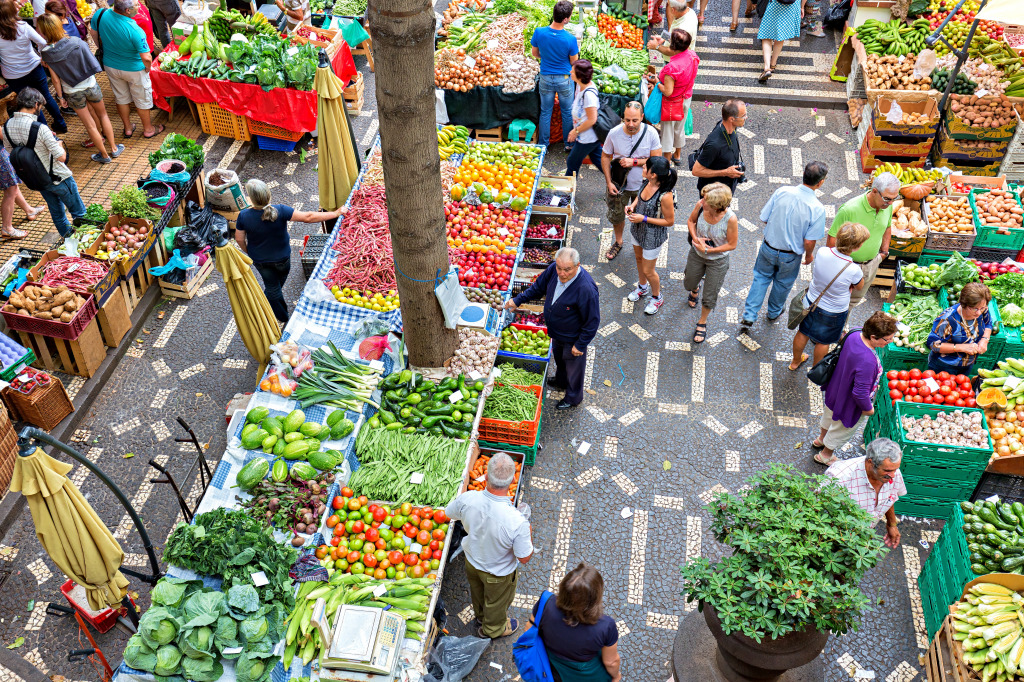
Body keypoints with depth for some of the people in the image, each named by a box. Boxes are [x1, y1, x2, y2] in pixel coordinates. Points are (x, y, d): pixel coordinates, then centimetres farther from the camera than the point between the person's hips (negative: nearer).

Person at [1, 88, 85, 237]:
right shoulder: (40, 128, -29)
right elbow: (61, 157, -27)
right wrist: (59, 143, -4)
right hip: (58, 178, -7)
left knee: (55, 209, 27)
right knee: (78, 210, 13)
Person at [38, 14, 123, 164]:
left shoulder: (46, 53, -18)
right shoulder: (76, 42, -18)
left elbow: (56, 80, -12)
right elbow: (93, 65, -9)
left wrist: (61, 97, 3)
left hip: (73, 93, 0)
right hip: (90, 86, 0)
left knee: (90, 124, 14)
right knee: (102, 114, 24)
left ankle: (104, 155, 26)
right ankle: (114, 148, 29)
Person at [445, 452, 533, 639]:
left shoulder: (467, 499, -33)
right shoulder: (517, 521, -43)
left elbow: (449, 513, -9)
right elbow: (524, 558, -27)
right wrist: (528, 533, -10)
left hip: (472, 561, 4)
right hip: (499, 573, -3)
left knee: (478, 591, 37)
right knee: (497, 602, 31)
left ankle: (481, 614, 67)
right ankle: (493, 629, 60)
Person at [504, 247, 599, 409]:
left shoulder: (586, 289, -41)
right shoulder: (553, 270, -21)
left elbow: (592, 321, -28)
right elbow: (538, 287, 2)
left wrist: (580, 344, -19)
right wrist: (518, 300, 4)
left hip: (573, 338, -6)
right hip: (556, 332, 6)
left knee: (573, 366, 21)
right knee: (558, 358, 34)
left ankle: (573, 398, 49)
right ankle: (561, 381, 65)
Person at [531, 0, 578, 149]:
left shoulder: (539, 32, -17)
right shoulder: (570, 39, -24)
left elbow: (534, 53, 0)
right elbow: (574, 62, -9)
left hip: (546, 78, 2)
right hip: (564, 79, -2)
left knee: (545, 112, 18)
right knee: (567, 112, 17)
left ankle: (543, 144, 27)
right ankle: (569, 144, 28)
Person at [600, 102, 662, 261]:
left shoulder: (651, 133, -21)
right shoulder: (614, 133, -19)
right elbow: (605, 157, -6)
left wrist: (634, 161, -27)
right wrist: (609, 182, -11)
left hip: (642, 184, -1)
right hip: (618, 184, 1)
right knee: (616, 216, 20)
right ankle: (618, 242, 48)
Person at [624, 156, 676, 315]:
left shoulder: (665, 196, -36)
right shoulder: (647, 182, -15)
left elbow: (669, 221, -24)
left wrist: (644, 218, -27)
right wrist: (632, 205, -11)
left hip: (653, 237, -7)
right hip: (638, 229, 7)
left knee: (648, 270, 11)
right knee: (639, 259, 30)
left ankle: (657, 297, 41)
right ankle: (643, 287, 58)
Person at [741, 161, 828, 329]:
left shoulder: (782, 192, -19)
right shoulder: (817, 209, -26)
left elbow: (764, 219, -10)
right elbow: (809, 241, -20)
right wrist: (809, 255, 2)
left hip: (768, 248, 2)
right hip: (790, 256, -1)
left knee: (761, 278, 23)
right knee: (782, 284, 25)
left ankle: (748, 317, 23)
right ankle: (774, 312, 50)